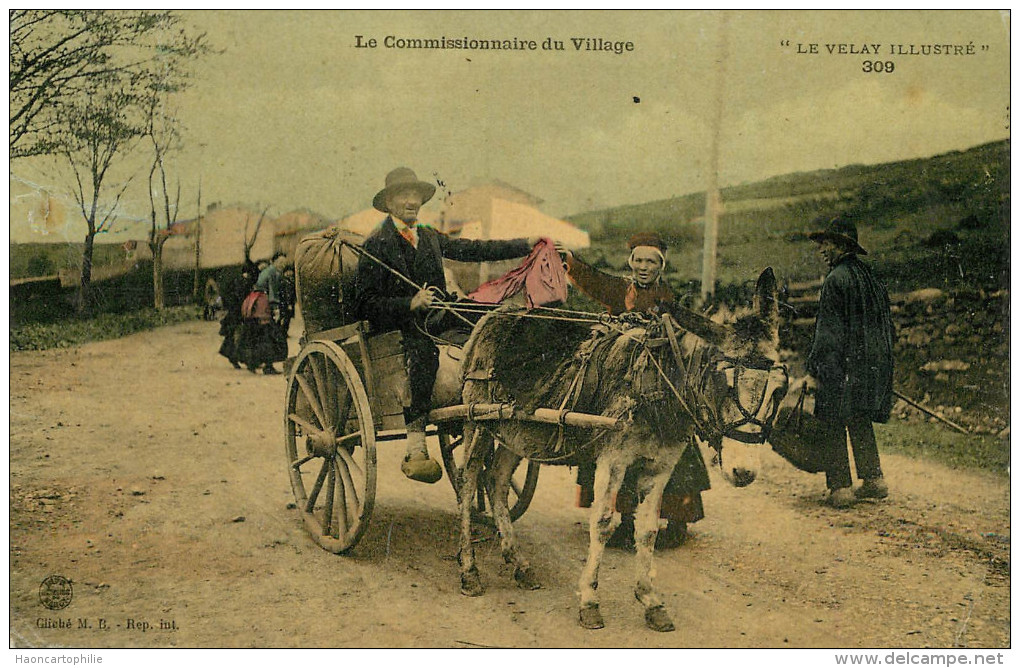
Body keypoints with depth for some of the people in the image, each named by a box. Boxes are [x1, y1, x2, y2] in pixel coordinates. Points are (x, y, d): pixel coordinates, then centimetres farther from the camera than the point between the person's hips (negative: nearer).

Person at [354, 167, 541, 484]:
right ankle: (415, 448, -37)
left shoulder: (429, 238, 18)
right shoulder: (376, 245, 0)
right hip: (395, 332, -5)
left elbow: (473, 250, 13)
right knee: (423, 350, -36)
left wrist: (526, 245, 6)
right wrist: (410, 304, -19)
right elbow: (365, 304, -6)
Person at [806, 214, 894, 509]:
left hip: (841, 365, -8)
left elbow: (827, 330, -16)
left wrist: (814, 370, -12)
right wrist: (879, 363, 23)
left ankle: (840, 488, 0)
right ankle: (874, 480, 22)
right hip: (873, 364, 8)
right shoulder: (871, 277, 11)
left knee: (834, 426, -1)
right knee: (861, 423, 18)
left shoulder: (836, 280, -13)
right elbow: (886, 324, 16)